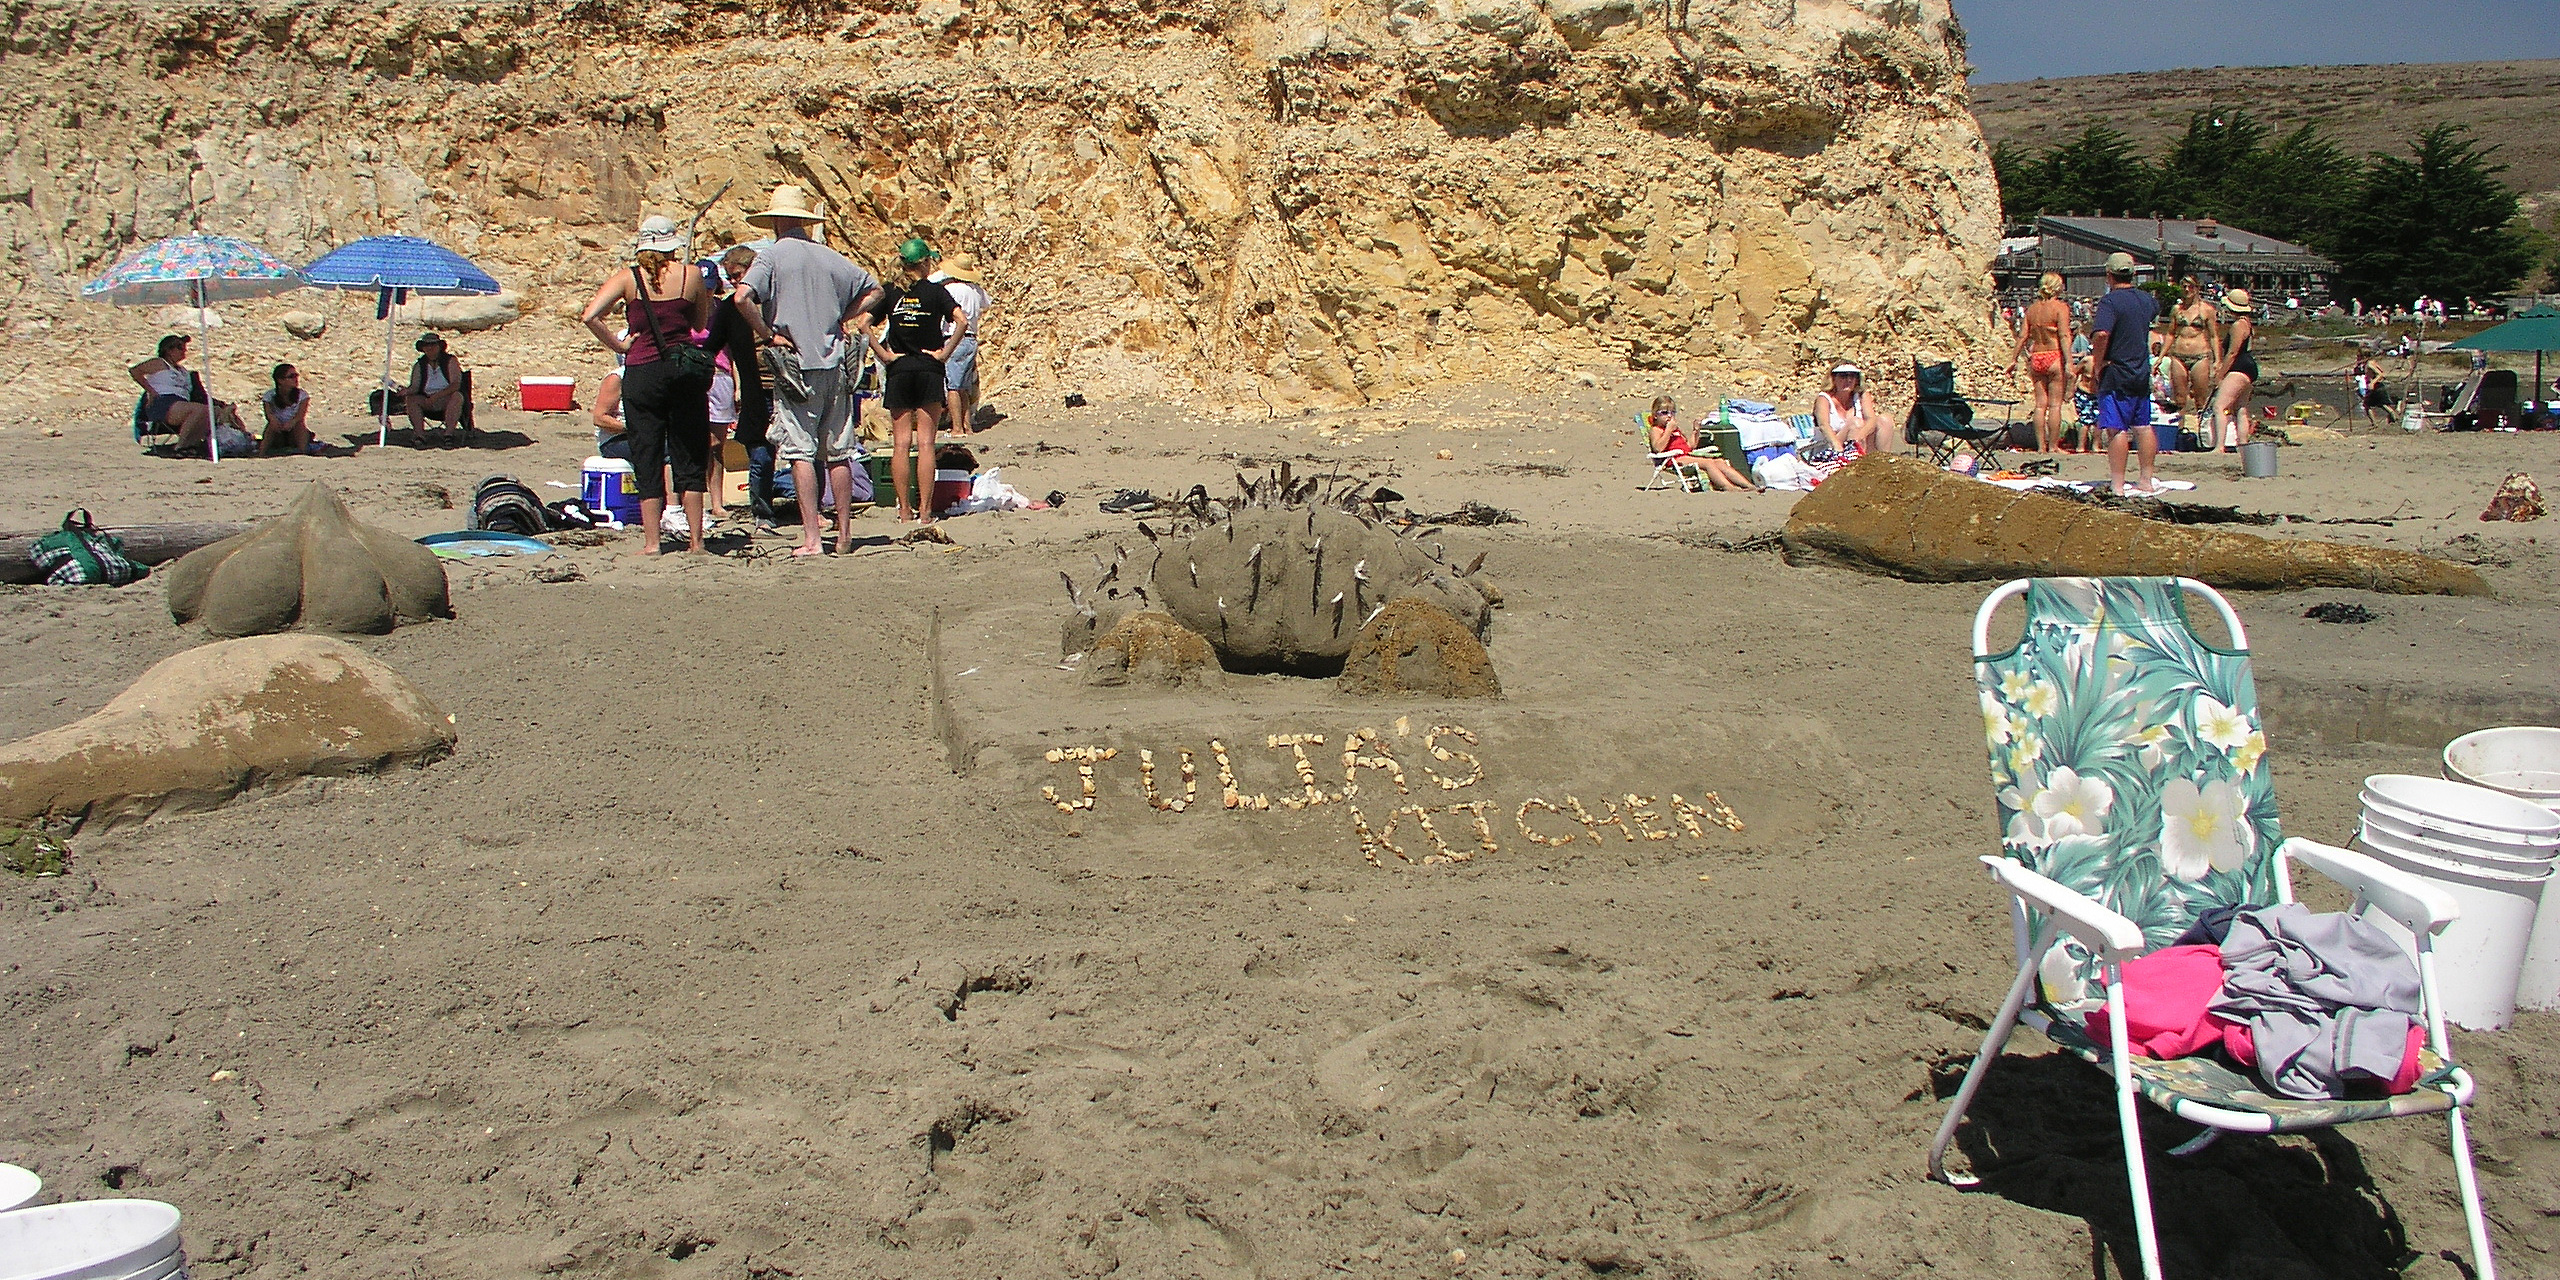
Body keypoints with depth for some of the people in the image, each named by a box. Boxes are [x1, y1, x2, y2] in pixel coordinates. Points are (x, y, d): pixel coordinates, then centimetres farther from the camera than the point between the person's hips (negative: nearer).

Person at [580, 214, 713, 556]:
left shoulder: (628, 278, -2)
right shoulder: (691, 275, 0)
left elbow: (590, 316, -13)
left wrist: (618, 345, -3)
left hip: (642, 372, -1)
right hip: (685, 370, 1)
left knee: (647, 458, 6)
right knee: (689, 458, 10)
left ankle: (651, 542, 5)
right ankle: (696, 539, 10)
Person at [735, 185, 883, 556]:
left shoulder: (773, 255, -4)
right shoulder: (829, 256, 8)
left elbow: (742, 297, -19)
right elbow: (873, 290, 16)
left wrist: (768, 335, -9)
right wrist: (838, 317, 13)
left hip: (795, 363, -4)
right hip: (833, 364, 4)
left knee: (800, 452, -3)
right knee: (838, 453, 10)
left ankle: (812, 538, -7)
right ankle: (844, 533, 16)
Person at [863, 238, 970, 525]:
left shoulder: (891, 294, 5)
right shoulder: (935, 292, -1)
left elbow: (865, 325, -4)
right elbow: (961, 321, -15)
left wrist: (883, 354, 0)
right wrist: (944, 352, -8)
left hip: (898, 371, 2)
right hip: (928, 370, -2)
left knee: (901, 444, 4)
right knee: (925, 443, -2)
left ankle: (905, 509, 4)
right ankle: (924, 511, -5)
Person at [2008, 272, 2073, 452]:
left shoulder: (2032, 308, 8)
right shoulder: (2061, 307, -7)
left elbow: (2023, 336, 8)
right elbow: (2064, 336, -14)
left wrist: (2014, 359, 14)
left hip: (2036, 358, 5)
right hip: (2054, 357, -5)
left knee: (2040, 404, 7)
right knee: (2055, 404, 0)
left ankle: (2041, 446, 7)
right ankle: (2053, 446, 1)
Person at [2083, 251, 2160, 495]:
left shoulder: (2110, 301, -14)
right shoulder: (2146, 300, 9)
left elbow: (2101, 335, -29)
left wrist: (2096, 369, -18)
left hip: (2116, 375, -8)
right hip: (2142, 374, 8)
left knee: (2116, 429, -7)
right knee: (2143, 427, 14)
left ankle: (2118, 486, -9)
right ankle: (2146, 482, 21)